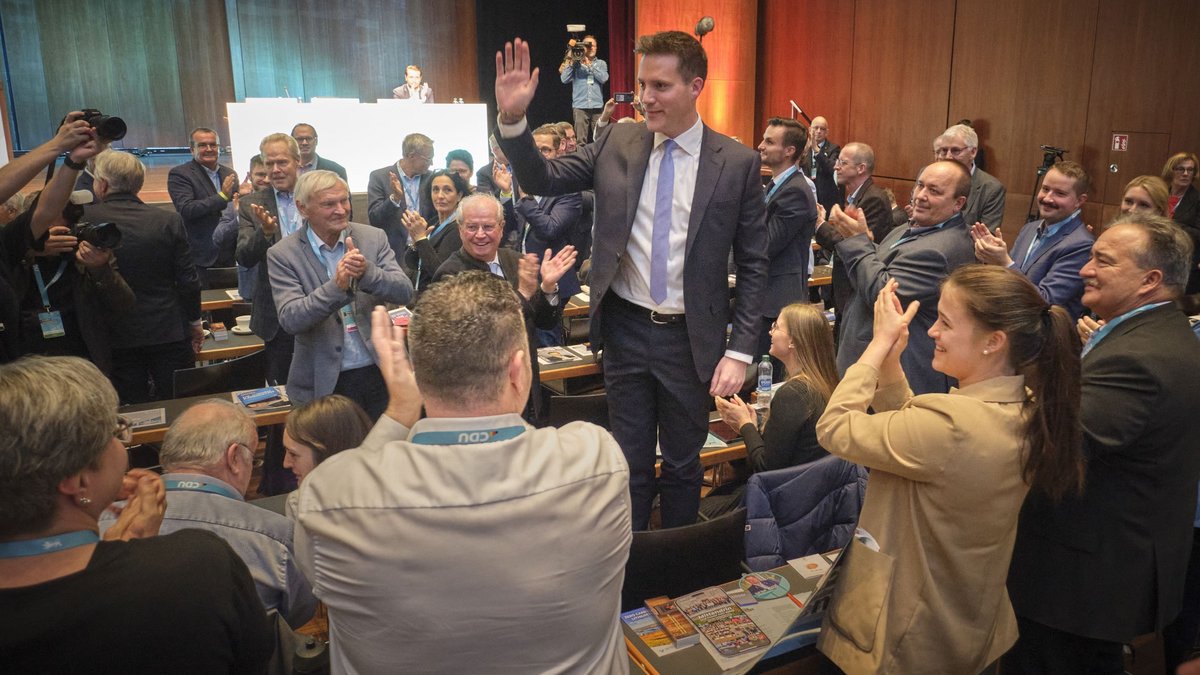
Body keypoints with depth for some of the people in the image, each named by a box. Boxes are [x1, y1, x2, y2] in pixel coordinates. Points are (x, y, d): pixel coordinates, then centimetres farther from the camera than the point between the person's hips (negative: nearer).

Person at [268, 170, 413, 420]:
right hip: (325, 383, -2)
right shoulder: (282, 255, -6)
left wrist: (368, 272, -28)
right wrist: (336, 286, -30)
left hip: (380, 373, 2)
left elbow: (404, 293, -8)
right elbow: (290, 320, -16)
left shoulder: (374, 238, 0)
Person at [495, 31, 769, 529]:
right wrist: (513, 118, -17)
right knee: (630, 463, 14)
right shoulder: (616, 144, 0)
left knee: (683, 464, 16)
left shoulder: (737, 163, -7)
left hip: (691, 338, -1)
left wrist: (740, 351, -8)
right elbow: (541, 180, 0)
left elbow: (753, 265, -4)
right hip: (626, 328, 2)